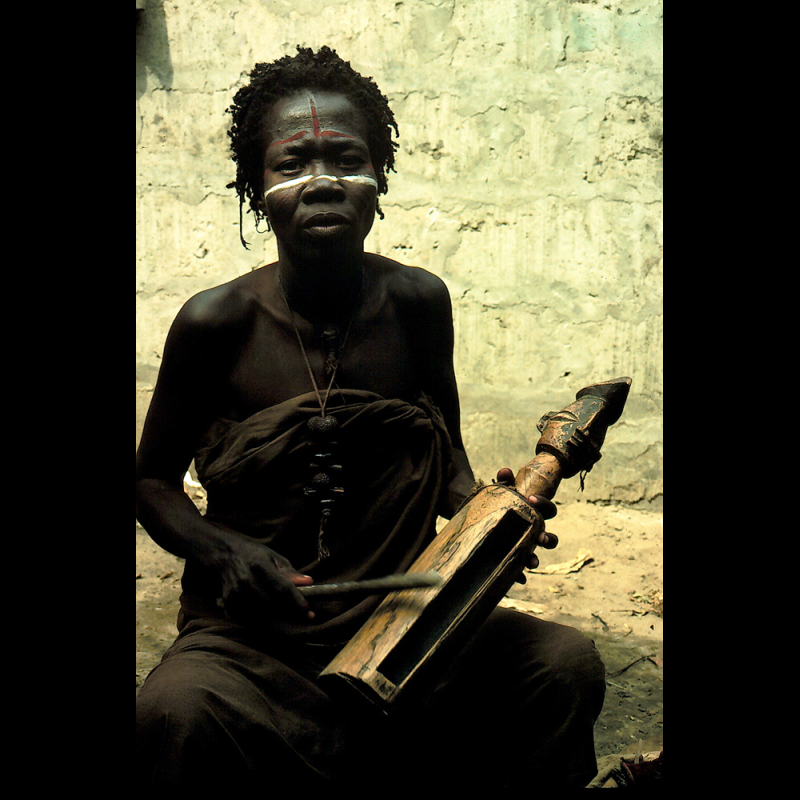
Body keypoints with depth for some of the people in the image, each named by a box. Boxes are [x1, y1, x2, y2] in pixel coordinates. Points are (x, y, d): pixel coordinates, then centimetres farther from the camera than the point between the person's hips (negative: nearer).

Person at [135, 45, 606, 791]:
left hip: (400, 617, 3)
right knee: (177, 711, -34)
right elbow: (152, 481, 3)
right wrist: (225, 550, -17)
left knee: (566, 662, -18)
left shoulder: (417, 302, -2)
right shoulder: (215, 323, -9)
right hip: (250, 633, -2)